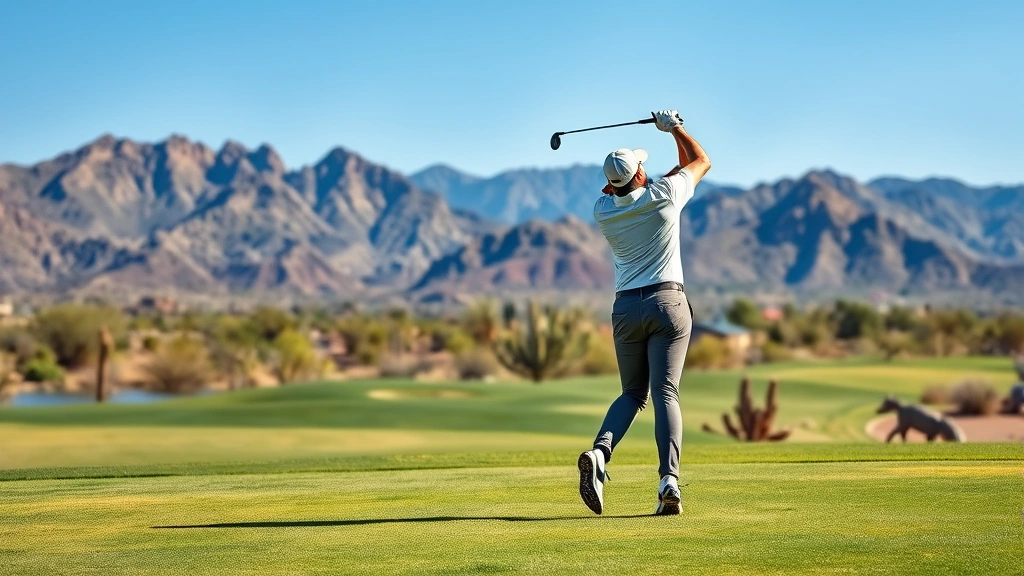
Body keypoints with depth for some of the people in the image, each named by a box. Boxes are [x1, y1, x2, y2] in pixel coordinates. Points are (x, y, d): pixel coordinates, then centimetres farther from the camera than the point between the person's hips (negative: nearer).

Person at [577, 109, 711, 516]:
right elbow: (701, 162, 15)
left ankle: (600, 452, -14)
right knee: (665, 393, -7)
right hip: (668, 303, -3)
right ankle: (669, 479, -22)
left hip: (626, 308, 3)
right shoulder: (663, 195, -6)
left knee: (632, 393, 14)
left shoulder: (603, 211, 2)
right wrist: (674, 127, 23)